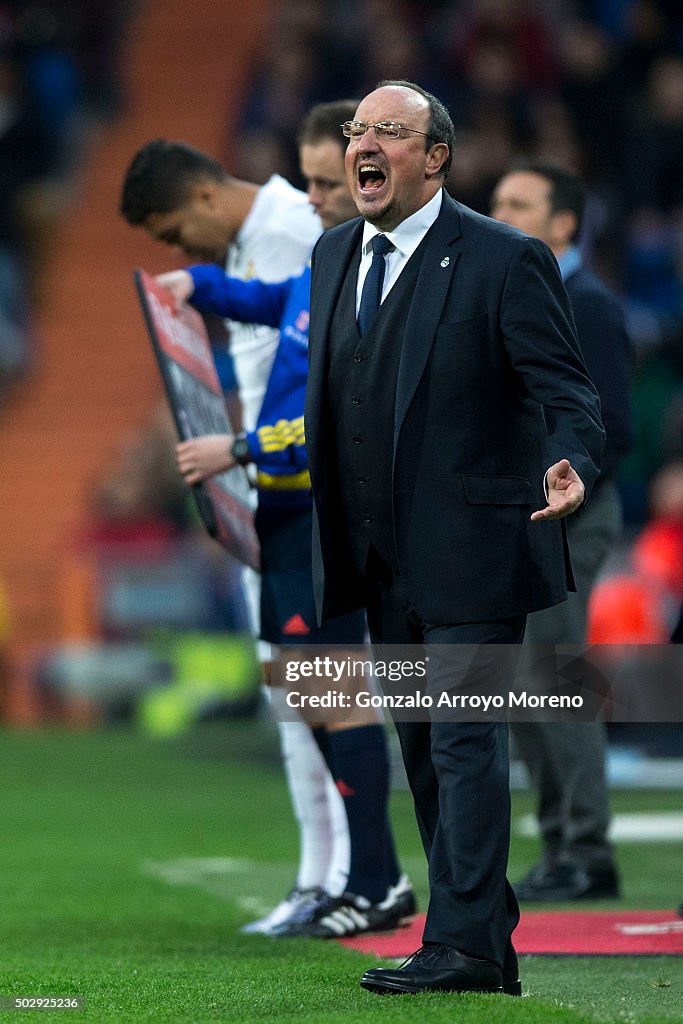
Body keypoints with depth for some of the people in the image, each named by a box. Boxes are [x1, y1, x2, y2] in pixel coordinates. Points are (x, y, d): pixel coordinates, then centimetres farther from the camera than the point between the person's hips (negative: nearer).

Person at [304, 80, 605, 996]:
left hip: (470, 552, -8)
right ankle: (489, 941, 21)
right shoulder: (334, 255, 12)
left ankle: (464, 947, -7)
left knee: (464, 744, -9)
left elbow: (565, 389, -13)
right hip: (383, 565, 8)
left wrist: (569, 467, -31)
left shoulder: (504, 261, -9)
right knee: (426, 752, 12)